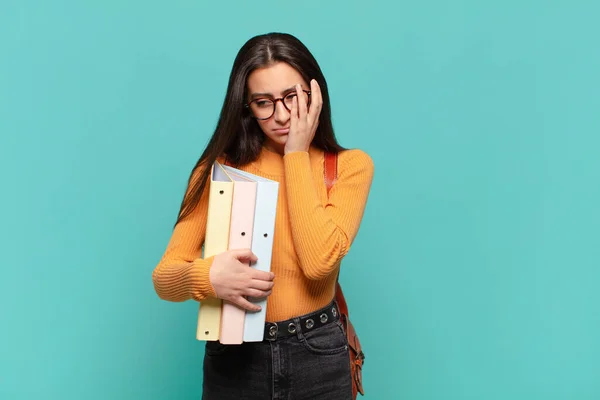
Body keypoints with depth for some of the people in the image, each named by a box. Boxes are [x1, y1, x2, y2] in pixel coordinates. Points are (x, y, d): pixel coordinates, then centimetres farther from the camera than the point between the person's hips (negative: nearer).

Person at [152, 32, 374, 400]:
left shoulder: (350, 165, -7)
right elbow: (165, 276, -7)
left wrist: (296, 155, -16)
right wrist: (206, 276, -29)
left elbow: (319, 263, -21)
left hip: (317, 356, 0)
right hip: (233, 355, 1)